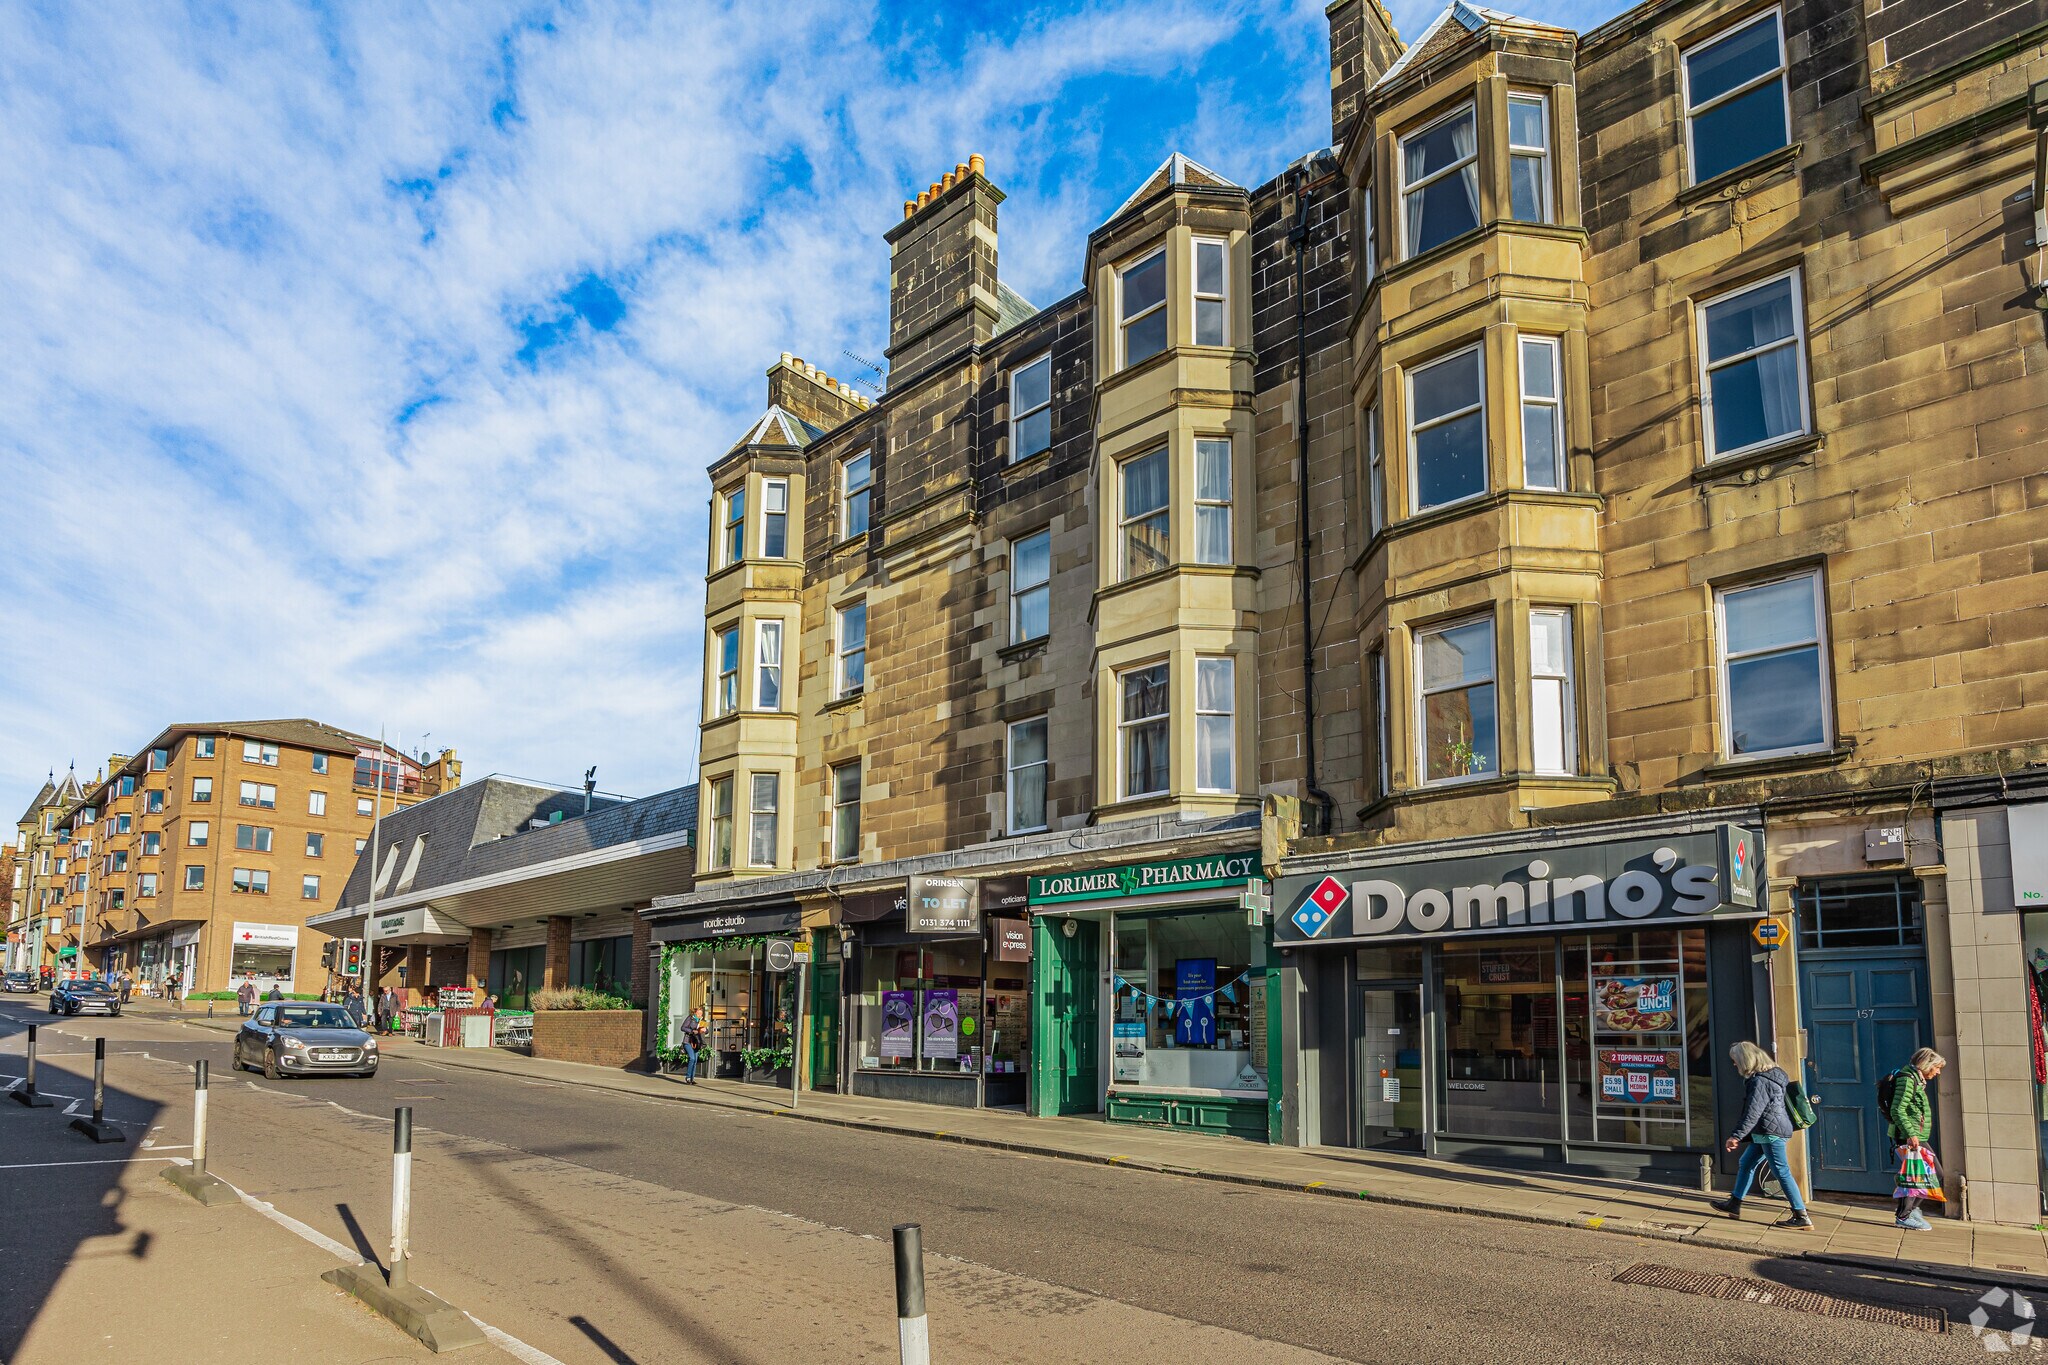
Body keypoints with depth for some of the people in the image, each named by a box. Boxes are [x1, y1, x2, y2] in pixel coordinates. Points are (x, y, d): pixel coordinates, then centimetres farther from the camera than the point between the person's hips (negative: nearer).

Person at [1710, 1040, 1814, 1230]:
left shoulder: (1760, 1081, -20)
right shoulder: (1771, 1075, 12)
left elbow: (1752, 1113, -22)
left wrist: (1736, 1136, -21)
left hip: (1771, 1132, -11)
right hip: (1765, 1133, 11)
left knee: (1782, 1172, -5)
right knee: (1745, 1163, 16)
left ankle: (1802, 1217, 1)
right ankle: (1734, 1205, 24)